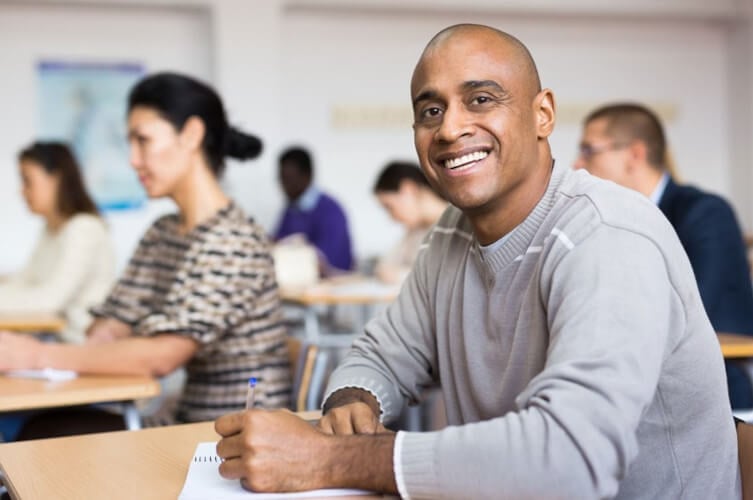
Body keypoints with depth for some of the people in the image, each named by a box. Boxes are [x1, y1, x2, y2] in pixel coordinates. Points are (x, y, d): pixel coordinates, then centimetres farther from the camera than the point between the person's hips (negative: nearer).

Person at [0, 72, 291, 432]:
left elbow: (161, 355, -22)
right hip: (192, 424, 7)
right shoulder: (161, 234, 11)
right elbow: (111, 328, 7)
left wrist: (36, 355, -19)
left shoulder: (232, 240, -16)